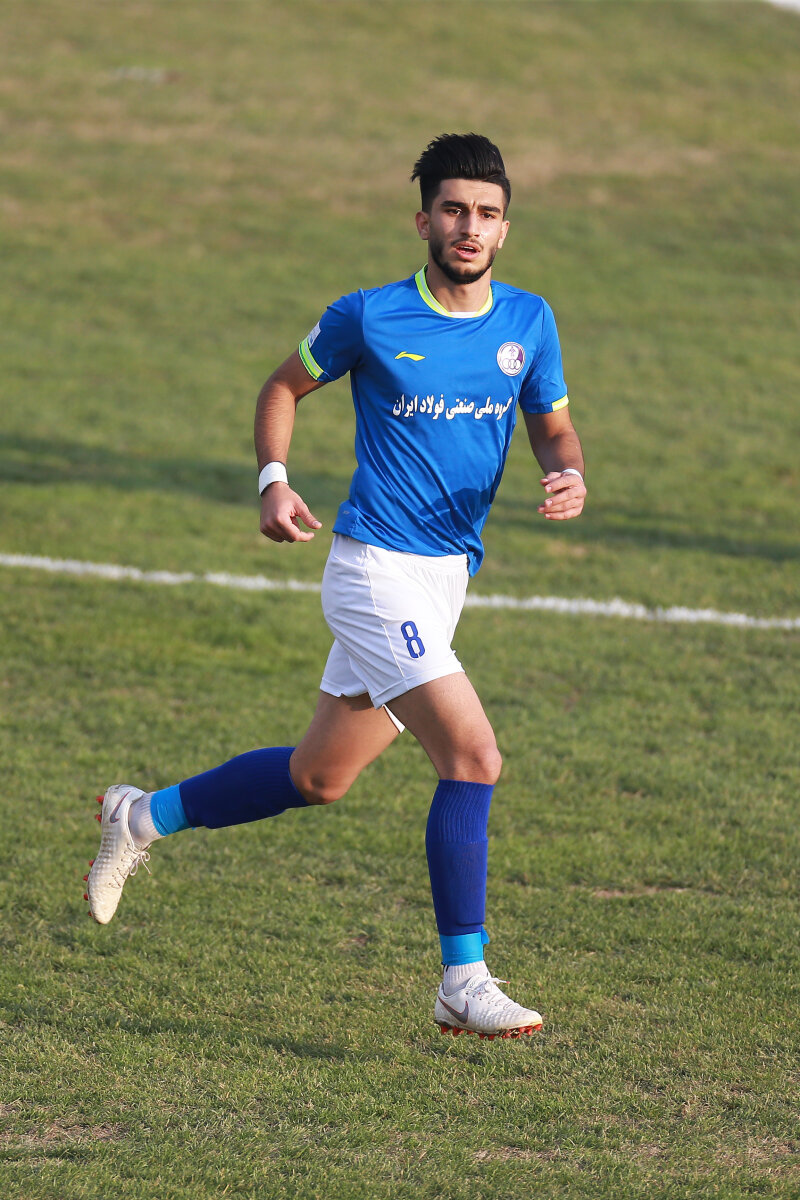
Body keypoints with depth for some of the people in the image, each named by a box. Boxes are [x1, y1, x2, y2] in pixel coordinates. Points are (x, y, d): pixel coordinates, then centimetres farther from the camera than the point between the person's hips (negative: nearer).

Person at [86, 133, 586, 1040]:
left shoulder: (528, 322, 5)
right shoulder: (368, 317, -7)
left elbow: (554, 428, 15)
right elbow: (283, 387, 9)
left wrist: (568, 477, -8)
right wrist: (273, 480, -6)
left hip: (447, 580, 6)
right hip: (376, 566, -6)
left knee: (317, 778, 16)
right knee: (474, 755, -19)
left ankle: (145, 817, 37)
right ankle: (462, 984, -12)